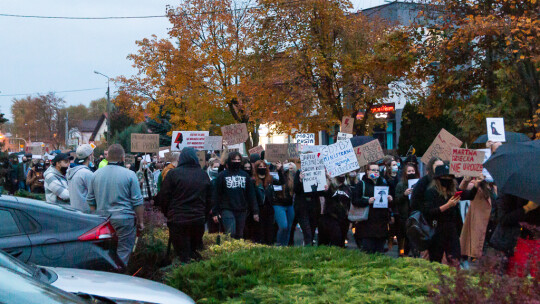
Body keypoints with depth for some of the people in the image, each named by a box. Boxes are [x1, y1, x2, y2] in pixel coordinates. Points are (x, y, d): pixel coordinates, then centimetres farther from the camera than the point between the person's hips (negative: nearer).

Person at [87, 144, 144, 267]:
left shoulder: (96, 174, 6)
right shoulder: (129, 175, -7)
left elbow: (90, 201, 13)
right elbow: (137, 202, -6)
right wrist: (140, 221, 3)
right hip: (124, 220, -5)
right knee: (123, 252, 1)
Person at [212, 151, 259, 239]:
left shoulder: (245, 175, 12)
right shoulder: (222, 175, 1)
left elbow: (251, 194, 12)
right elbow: (216, 195, 0)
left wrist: (255, 211, 6)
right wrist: (215, 212, -4)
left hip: (242, 211, 4)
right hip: (227, 210, -3)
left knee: (239, 235, 8)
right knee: (230, 234, -16)